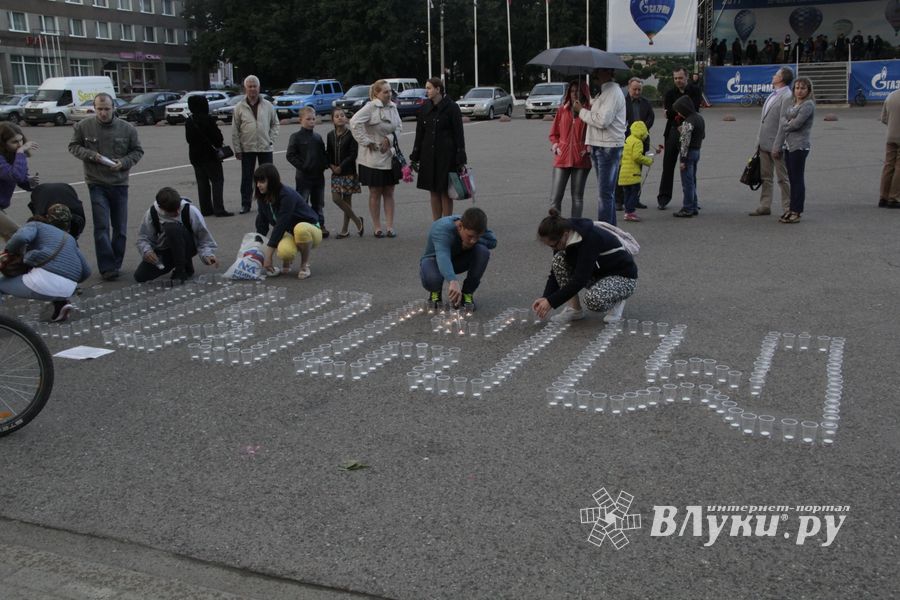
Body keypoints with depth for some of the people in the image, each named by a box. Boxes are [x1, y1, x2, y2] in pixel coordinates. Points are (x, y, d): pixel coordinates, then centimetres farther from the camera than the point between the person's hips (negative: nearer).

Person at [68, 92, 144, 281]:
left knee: (120, 228, 9)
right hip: (96, 184, -2)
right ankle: (107, 267, -7)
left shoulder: (127, 128, -1)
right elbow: (73, 146, 8)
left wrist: (123, 163, -11)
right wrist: (91, 155, -11)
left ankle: (116, 264, 22)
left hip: (120, 183, 2)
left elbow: (137, 151, 8)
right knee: (101, 227, -9)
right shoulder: (83, 127, -2)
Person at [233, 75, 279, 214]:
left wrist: (271, 139, -2)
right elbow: (235, 131, 1)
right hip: (247, 148, -1)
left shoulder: (268, 105, 3)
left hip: (265, 147, 1)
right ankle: (245, 204, 12)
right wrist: (237, 149, -3)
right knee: (246, 177, 4)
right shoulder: (239, 107, 0)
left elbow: (274, 123, 11)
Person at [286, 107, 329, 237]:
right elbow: (290, 155, -10)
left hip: (318, 176, 5)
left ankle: (320, 225, 22)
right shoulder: (296, 137, -6)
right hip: (303, 177, -5)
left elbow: (323, 154, 17)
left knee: (318, 203, 13)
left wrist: (325, 165, -1)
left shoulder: (318, 137, 10)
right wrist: (302, 166, -16)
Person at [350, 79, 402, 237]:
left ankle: (390, 227, 13)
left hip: (390, 155, 5)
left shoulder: (393, 107, 4)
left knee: (389, 192, 7)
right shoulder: (371, 107, -13)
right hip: (373, 157, -5)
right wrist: (366, 142, -18)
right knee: (375, 193, 5)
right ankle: (377, 228, 13)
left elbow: (399, 126, 8)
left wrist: (389, 139, -9)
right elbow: (355, 122, -22)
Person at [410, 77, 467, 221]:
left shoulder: (451, 107, -6)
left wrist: (461, 160, -10)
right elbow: (419, 134, 11)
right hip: (428, 155, 4)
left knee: (445, 191, 0)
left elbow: (458, 134, -6)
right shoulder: (424, 108, 7)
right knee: (433, 191, 8)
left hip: (446, 155, -4)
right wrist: (415, 157, 8)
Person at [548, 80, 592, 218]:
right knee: (555, 197, -3)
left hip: (581, 159, -2)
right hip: (562, 158, 2)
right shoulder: (562, 110, 9)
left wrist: (588, 149, -11)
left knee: (577, 197, 8)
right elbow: (553, 132, 16)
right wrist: (555, 146, 0)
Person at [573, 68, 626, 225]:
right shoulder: (604, 92, 19)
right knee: (607, 192, 15)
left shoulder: (613, 92, -14)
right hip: (599, 146, 10)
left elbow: (602, 120, -23)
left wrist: (581, 110, -11)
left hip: (608, 147, -10)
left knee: (605, 193, -9)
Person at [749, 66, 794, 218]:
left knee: (783, 178, 1)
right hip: (764, 143, 9)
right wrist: (759, 139, 14)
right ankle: (765, 206, 22)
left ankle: (788, 209, 10)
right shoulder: (772, 95, 14)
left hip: (776, 144, -9)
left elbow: (785, 123, -18)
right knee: (765, 176, 14)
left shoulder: (787, 97, -14)